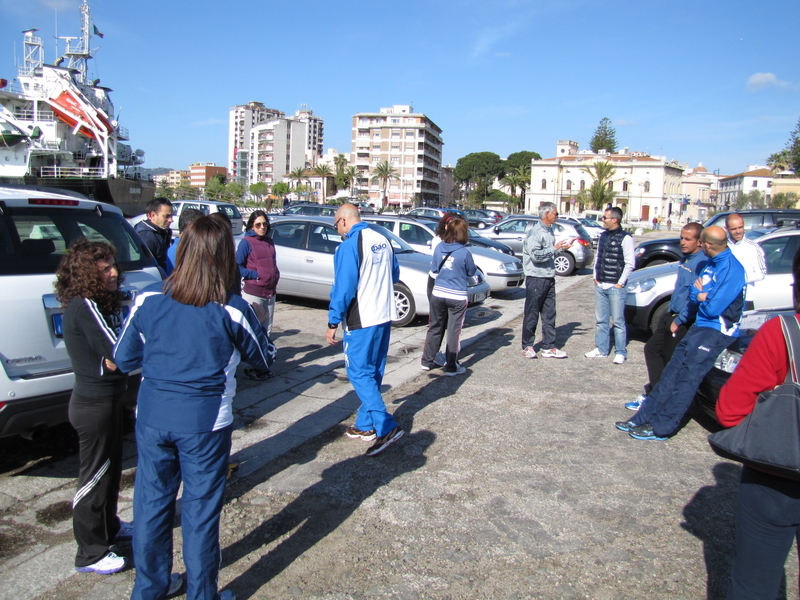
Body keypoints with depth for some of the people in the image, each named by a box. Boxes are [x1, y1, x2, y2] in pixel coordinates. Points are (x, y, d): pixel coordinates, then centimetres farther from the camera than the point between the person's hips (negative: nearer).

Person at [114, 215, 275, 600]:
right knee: (200, 510, 12)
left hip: (152, 417, 3)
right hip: (206, 422, -3)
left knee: (152, 503, 20)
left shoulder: (148, 302, -7)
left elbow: (124, 359, 4)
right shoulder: (232, 311, -15)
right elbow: (265, 358, 0)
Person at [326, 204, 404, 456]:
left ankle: (386, 427, -10)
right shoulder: (383, 241, 10)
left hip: (362, 321, -8)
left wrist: (333, 323, -12)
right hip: (385, 316, 8)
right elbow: (394, 276, 21)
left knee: (359, 373, -3)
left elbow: (343, 288, -18)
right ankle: (366, 425, 24)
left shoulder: (349, 246, -14)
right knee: (373, 373, 15)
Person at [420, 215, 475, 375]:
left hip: (437, 294, 4)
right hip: (457, 297, -4)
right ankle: (451, 367, 12)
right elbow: (471, 272, 1)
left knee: (434, 328, 16)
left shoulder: (439, 247, -3)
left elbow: (433, 272, 5)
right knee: (453, 332, 6)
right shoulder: (465, 252, -14)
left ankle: (427, 362, 24)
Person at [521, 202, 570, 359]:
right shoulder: (535, 232, -14)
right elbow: (536, 255, -23)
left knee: (549, 314, 10)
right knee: (531, 314, 2)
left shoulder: (549, 231, 14)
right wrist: (555, 248, -18)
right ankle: (527, 346, 13)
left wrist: (562, 246, 11)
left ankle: (549, 347, 17)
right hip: (536, 278, -9)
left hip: (549, 278, 9)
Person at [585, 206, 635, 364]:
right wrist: (596, 278, 10)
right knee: (601, 320, 12)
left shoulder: (625, 238, -9)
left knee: (618, 321, 0)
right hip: (600, 286, 7)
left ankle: (621, 352, 9)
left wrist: (620, 283, -10)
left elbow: (630, 264, -10)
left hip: (615, 287, -7)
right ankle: (601, 349, 21)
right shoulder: (603, 236, 12)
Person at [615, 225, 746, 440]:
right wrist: (706, 296, -9)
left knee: (688, 377, -11)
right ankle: (643, 418, 7)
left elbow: (713, 308, -20)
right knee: (671, 373, 4)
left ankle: (662, 428, -6)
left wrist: (701, 295, -1)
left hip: (718, 331, -8)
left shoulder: (731, 269, -17)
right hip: (700, 326, 8)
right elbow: (693, 295, 10)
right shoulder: (712, 263, 11)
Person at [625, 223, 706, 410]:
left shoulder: (702, 263, -20)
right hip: (671, 314, 10)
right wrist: (670, 313, 18)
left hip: (683, 321, -10)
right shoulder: (685, 258, 10)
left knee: (669, 360, 1)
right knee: (652, 349, 15)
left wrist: (679, 321, -18)